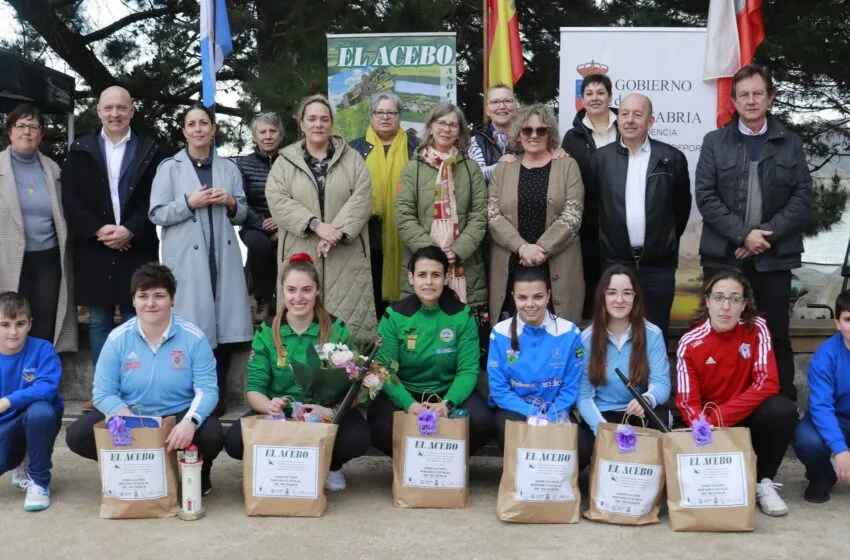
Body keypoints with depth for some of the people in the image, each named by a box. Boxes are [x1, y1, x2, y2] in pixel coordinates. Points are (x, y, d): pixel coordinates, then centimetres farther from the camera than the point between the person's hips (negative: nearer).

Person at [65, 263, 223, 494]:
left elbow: (207, 389, -14)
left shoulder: (193, 337, -10)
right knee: (77, 435, -20)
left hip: (178, 415, -2)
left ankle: (200, 471, 6)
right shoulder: (118, 338, -6)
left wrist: (190, 422, -36)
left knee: (212, 436, -33)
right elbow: (103, 393, -8)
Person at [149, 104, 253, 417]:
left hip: (223, 256, 3)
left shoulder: (228, 168, 12)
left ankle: (218, 397, 13)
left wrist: (231, 203, -5)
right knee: (191, 328, -5)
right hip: (186, 259, -3)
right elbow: (157, 214, -2)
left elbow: (242, 215, 16)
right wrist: (189, 203, -14)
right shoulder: (169, 168, 4)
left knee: (223, 324, 2)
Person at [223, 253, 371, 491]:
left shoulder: (337, 329, -3)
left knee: (358, 437, -32)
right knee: (234, 440, -27)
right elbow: (253, 389, -5)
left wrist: (333, 410, -28)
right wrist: (269, 406, -30)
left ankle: (330, 465, 5)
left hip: (327, 413, -1)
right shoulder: (266, 332, -1)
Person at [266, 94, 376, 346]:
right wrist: (316, 225, -16)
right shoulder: (284, 162, 9)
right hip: (301, 255, 0)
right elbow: (277, 201, -4)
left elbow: (361, 198, -2)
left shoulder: (352, 158, 9)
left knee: (348, 315, -2)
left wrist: (338, 232, -17)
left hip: (346, 255, 0)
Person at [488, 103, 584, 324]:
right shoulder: (503, 168, 11)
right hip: (511, 269, 1)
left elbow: (572, 216, -4)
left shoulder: (567, 166, 6)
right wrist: (522, 247, -13)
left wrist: (541, 250, -13)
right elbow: (493, 216, 1)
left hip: (557, 270, -1)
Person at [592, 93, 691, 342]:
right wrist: (602, 242, 10)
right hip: (615, 262, 1)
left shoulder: (672, 158, -1)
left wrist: (668, 241, 12)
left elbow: (682, 205, 9)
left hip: (658, 264, -1)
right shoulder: (601, 158, 2)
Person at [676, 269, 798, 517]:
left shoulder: (756, 328, -12)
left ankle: (764, 482, -8)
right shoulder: (690, 343, -12)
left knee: (784, 409, -30)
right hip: (709, 428, 0)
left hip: (749, 417, 1)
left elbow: (768, 383, -19)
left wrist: (717, 417, -25)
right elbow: (688, 403, -13)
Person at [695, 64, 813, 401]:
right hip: (722, 256, 0)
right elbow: (705, 197, -4)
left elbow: (803, 198, 1)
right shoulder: (714, 142, 4)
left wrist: (766, 235, -11)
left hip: (774, 258, 1)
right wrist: (743, 234, -13)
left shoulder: (791, 144, 7)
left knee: (776, 335, 6)